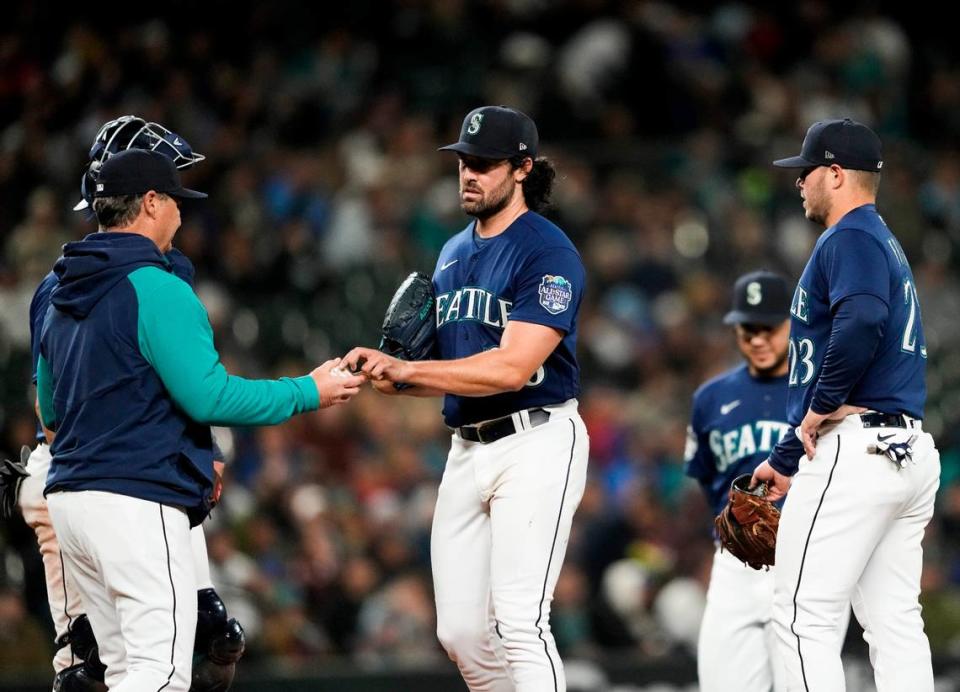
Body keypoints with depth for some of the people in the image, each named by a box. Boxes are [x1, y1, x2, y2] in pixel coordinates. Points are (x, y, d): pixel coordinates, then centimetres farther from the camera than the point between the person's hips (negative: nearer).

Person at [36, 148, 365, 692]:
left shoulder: (64, 298, 16)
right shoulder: (156, 289, -11)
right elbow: (209, 397, -15)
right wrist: (308, 393, -3)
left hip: (69, 498, 9)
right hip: (137, 501, -9)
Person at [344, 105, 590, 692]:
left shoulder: (547, 252, -11)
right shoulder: (454, 253, 16)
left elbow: (512, 368, -21)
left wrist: (405, 370, -22)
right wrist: (388, 376, 0)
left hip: (535, 442, -8)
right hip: (468, 446, 8)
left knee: (520, 623, -16)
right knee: (460, 631, 6)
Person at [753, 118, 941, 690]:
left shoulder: (851, 239, -7)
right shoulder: (886, 245, 24)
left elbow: (862, 321, -30)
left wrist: (822, 405, -19)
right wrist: (785, 460, 32)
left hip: (856, 450, -10)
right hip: (909, 448, 10)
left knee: (804, 617, -7)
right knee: (894, 625, 7)